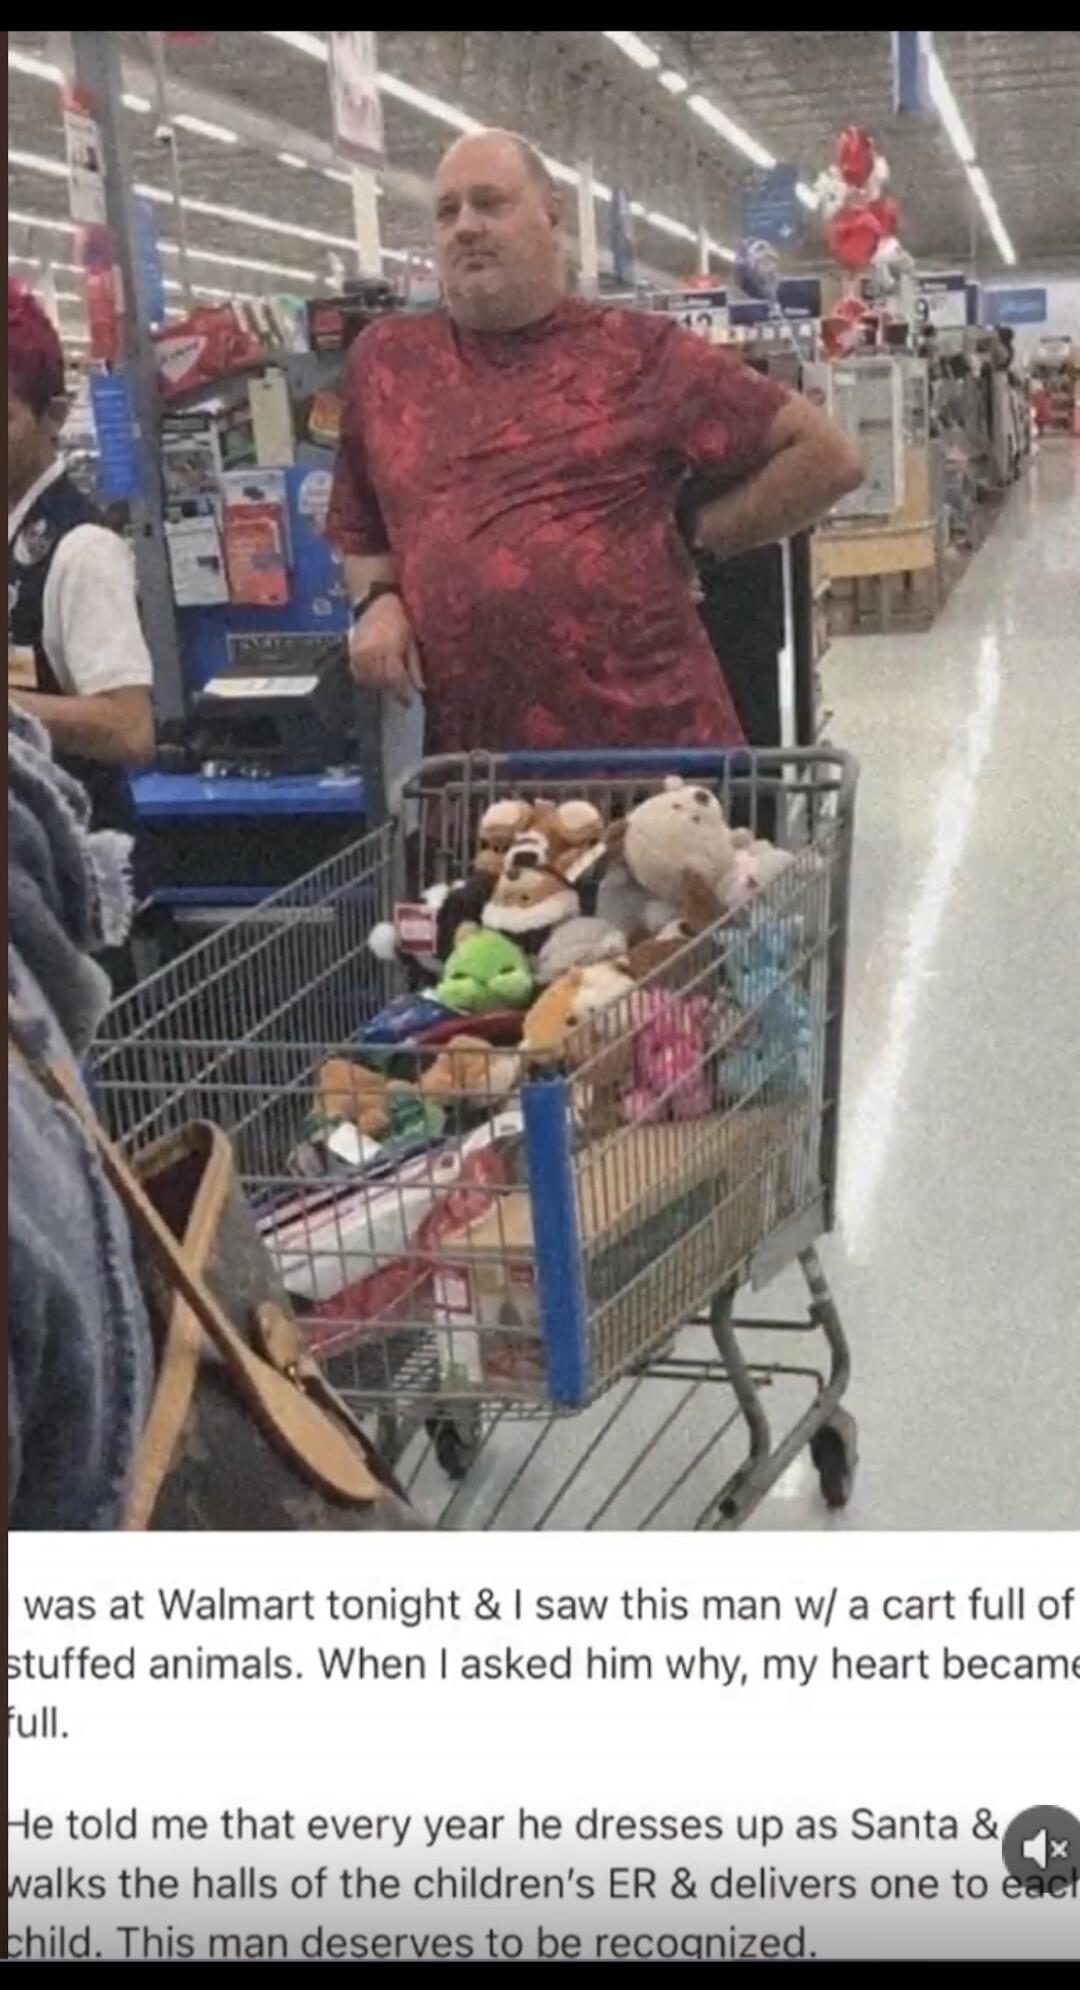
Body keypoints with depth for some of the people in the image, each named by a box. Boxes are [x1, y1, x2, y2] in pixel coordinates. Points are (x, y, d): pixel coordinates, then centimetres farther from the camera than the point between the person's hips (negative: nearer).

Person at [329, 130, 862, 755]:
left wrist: (696, 538, 1)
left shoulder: (641, 353, 1)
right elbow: (360, 532, 22)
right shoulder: (385, 361, 10)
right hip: (470, 758, 3)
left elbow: (825, 456, 2)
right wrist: (377, 600, 3)